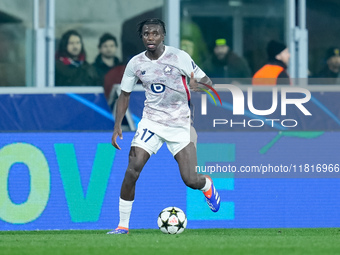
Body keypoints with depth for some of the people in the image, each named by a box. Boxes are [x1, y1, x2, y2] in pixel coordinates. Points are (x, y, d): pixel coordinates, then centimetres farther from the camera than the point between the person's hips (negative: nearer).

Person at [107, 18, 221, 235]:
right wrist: (117, 125, -2)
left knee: (191, 180, -7)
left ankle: (207, 186, 33)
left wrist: (198, 85, -30)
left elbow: (207, 82, -6)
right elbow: (125, 95, 10)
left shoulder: (179, 57, -10)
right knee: (132, 169, -17)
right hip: (151, 121, 2)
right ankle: (123, 225, -6)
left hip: (180, 124, -2)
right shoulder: (135, 64, -2)